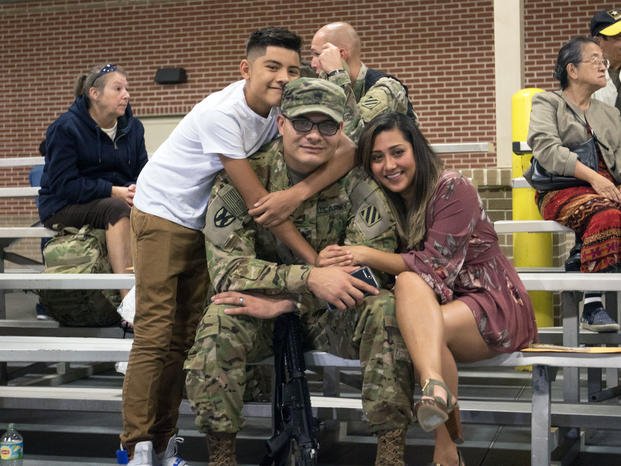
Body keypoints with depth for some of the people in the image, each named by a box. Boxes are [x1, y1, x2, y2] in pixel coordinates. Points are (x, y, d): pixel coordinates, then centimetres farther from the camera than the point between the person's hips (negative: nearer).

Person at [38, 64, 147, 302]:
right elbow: (63, 184, -16)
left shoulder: (133, 127, 7)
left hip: (120, 200, 5)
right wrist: (114, 192, -25)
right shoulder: (65, 128, -10)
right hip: (65, 207, -5)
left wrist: (137, 190, -18)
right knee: (117, 209, -36)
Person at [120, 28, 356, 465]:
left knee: (186, 334, 4)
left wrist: (298, 193, -36)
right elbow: (257, 199, -28)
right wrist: (313, 258, -27)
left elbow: (348, 150, -19)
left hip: (207, 221, 6)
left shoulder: (286, 107, -10)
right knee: (155, 333, -10)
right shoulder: (221, 113, -28)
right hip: (164, 212, -6)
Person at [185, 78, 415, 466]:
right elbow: (227, 267, -18)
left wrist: (283, 302, -26)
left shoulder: (359, 183, -9)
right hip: (262, 310, 0)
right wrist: (310, 279, -32)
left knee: (386, 310, -29)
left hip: (331, 315, 1)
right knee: (219, 321, -32)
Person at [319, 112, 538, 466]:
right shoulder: (385, 203, 7)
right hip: (435, 308, 5)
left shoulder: (453, 190, -12)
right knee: (409, 282, -29)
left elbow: (437, 267, -19)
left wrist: (368, 256, -23)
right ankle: (437, 392, -48)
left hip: (495, 304, -5)